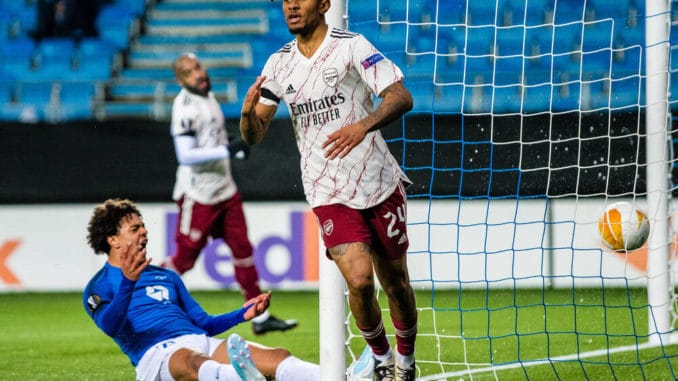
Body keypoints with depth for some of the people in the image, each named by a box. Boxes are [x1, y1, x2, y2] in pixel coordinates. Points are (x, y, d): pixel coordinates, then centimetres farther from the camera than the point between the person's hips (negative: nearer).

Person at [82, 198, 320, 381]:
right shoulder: (99, 287, 11)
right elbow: (109, 326, -11)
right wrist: (128, 282, -27)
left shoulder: (167, 277, 32)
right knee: (193, 362, -45)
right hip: (157, 353, -7)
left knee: (277, 357, -20)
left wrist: (241, 315, 16)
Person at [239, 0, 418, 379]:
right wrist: (248, 112, -19)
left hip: (381, 184, -2)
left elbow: (401, 97, -18)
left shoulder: (351, 46, -8)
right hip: (329, 194, 2)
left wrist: (363, 125, -35)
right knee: (359, 279, -17)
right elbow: (254, 136, 4)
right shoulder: (279, 64, 5)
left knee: (395, 282, 7)